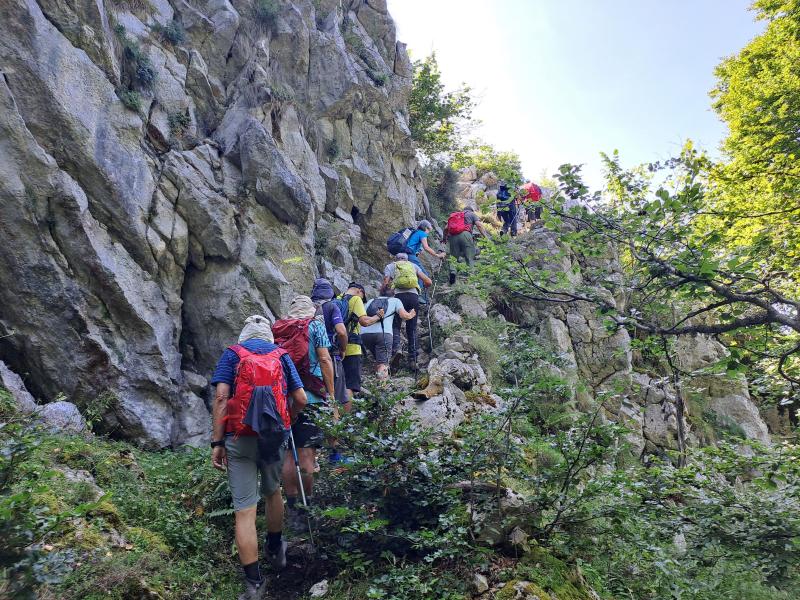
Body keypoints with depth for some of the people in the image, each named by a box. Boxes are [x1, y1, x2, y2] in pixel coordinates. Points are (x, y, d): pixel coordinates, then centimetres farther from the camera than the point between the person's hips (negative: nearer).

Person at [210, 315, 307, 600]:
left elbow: (221, 397, -7)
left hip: (239, 439, -2)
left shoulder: (231, 354, 5)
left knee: (244, 510, 0)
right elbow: (301, 399, 6)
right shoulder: (282, 355, 11)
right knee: (273, 492, 26)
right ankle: (276, 550, 44)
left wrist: (217, 443, -6)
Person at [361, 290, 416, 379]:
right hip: (383, 333, -4)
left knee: (378, 360, 23)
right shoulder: (395, 300, 21)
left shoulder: (371, 301, 32)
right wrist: (410, 315, 27)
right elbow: (404, 315, 7)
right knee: (383, 364, -9)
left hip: (364, 333, 5)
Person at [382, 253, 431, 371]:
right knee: (412, 329, 8)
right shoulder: (413, 265, 25)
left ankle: (396, 349, -23)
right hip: (414, 296, 2)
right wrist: (421, 287, 37)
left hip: (400, 295, -2)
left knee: (395, 326, 4)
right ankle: (413, 360, 3)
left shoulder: (390, 266, 20)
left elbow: (386, 284, 5)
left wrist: (382, 291, 27)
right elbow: (429, 282, 16)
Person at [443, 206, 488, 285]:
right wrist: (485, 236, 2)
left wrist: (445, 238, 35)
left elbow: (446, 228, 23)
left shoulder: (453, 216, 33)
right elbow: (479, 225, 7)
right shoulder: (471, 214, 23)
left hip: (452, 236, 3)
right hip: (464, 234, -3)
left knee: (454, 257, 7)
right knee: (470, 257, -1)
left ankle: (452, 271, -15)